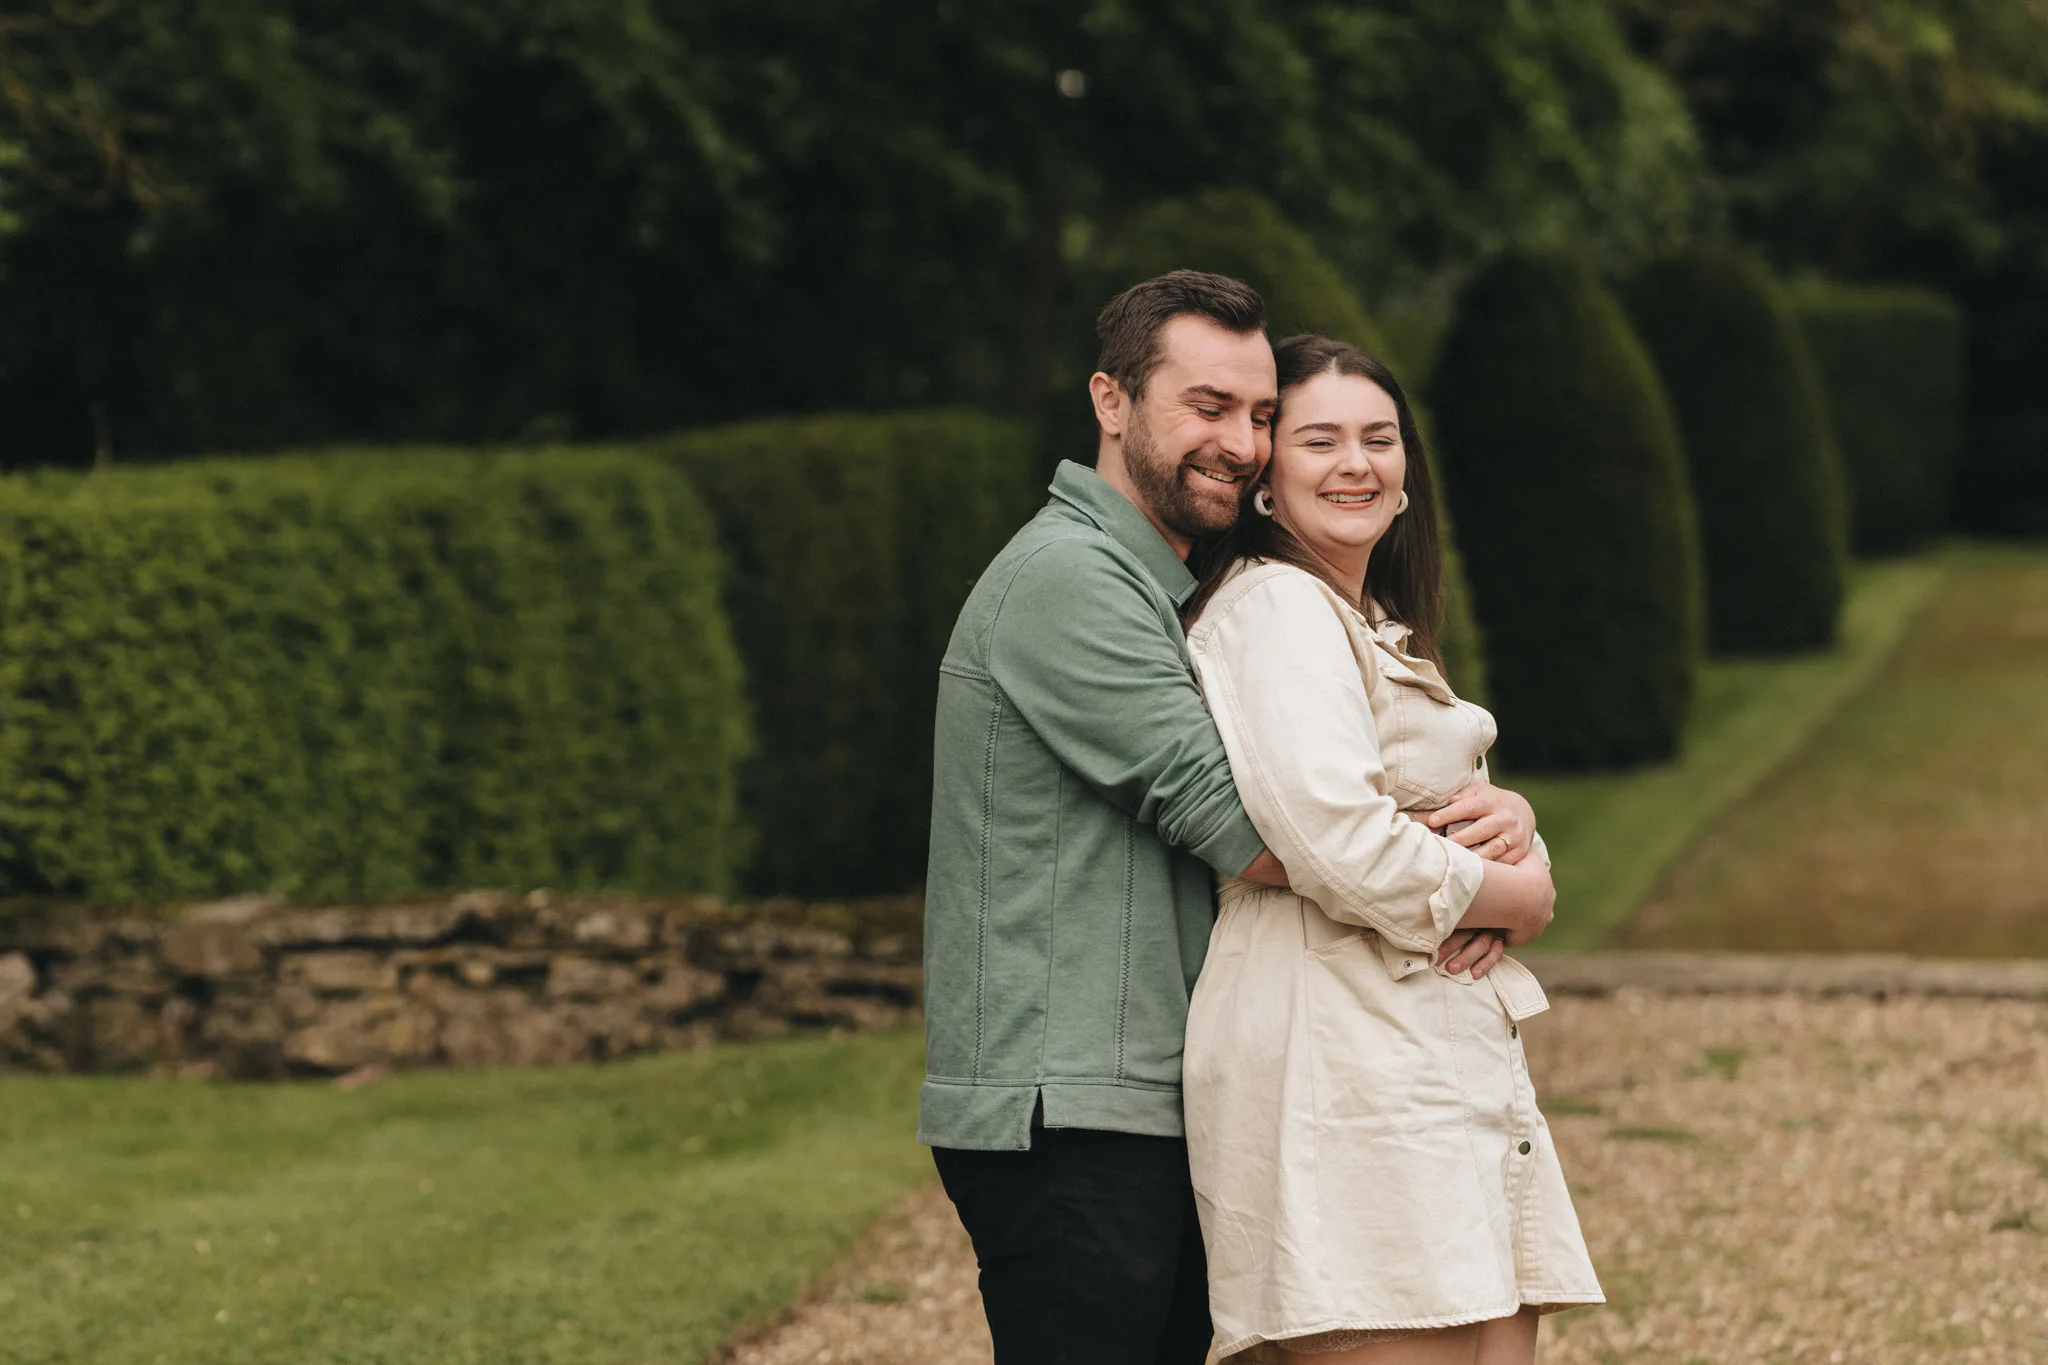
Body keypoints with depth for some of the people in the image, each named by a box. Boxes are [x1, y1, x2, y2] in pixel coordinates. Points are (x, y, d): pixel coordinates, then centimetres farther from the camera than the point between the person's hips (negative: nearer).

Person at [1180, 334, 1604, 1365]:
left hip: (1450, 1061, 10)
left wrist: (1506, 829, -4)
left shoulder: (1378, 625, 24)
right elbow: (1337, 843, -20)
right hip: (1341, 1058, -10)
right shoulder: (1276, 606, -7)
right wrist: (1512, 894, -5)